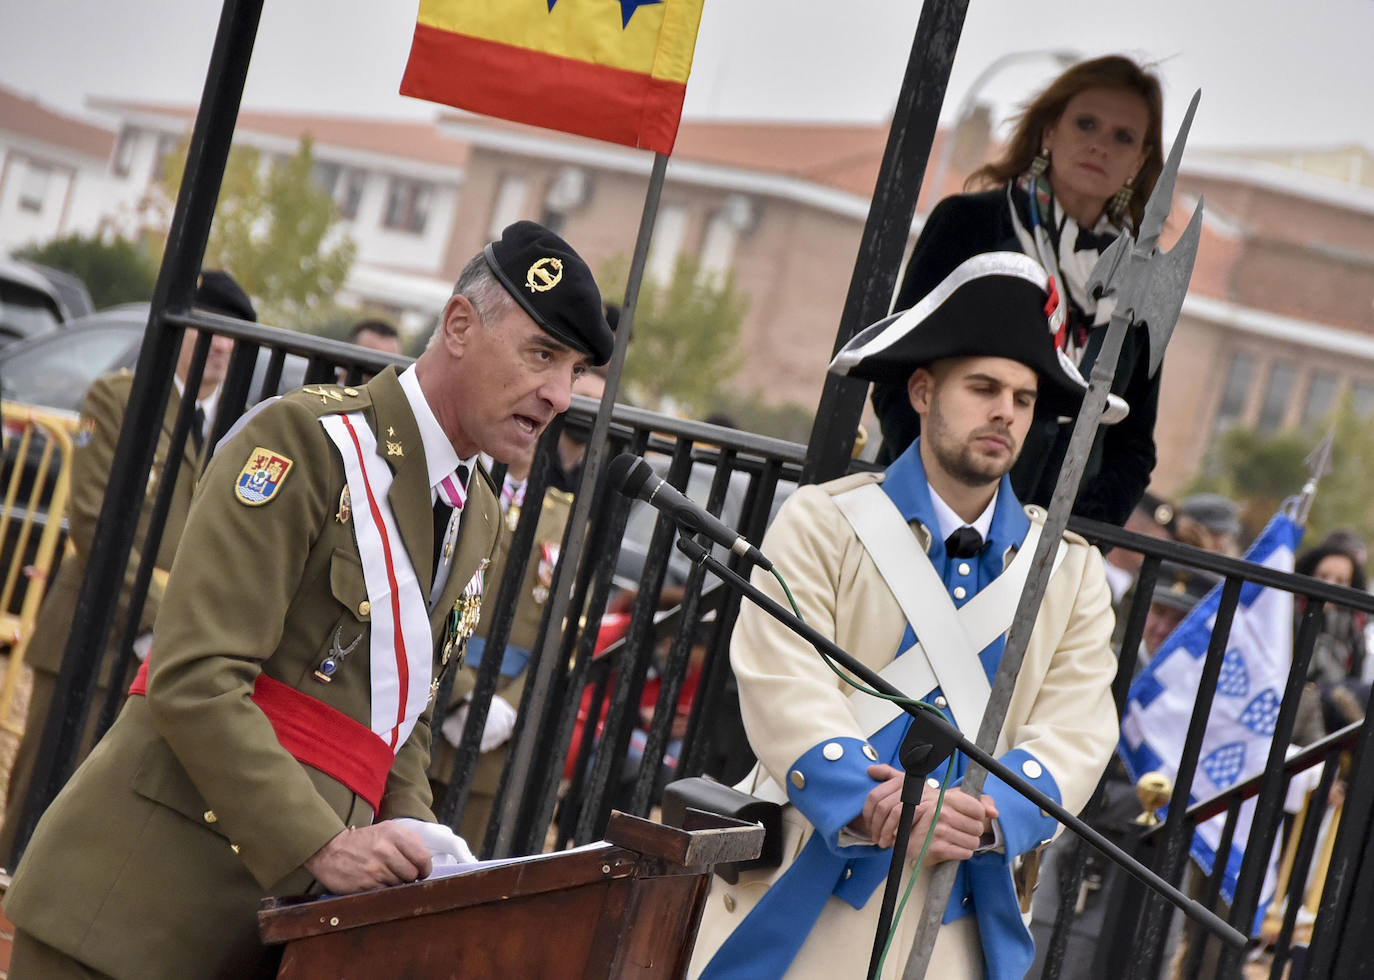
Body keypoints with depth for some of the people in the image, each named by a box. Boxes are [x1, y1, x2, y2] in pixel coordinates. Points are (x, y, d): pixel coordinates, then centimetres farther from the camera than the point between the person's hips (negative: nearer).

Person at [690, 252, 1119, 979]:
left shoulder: (1072, 572, 11)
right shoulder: (822, 523, 2)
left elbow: (1075, 732, -1)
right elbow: (784, 684, -11)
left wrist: (986, 812, -22)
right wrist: (868, 804, -28)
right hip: (798, 900, -2)